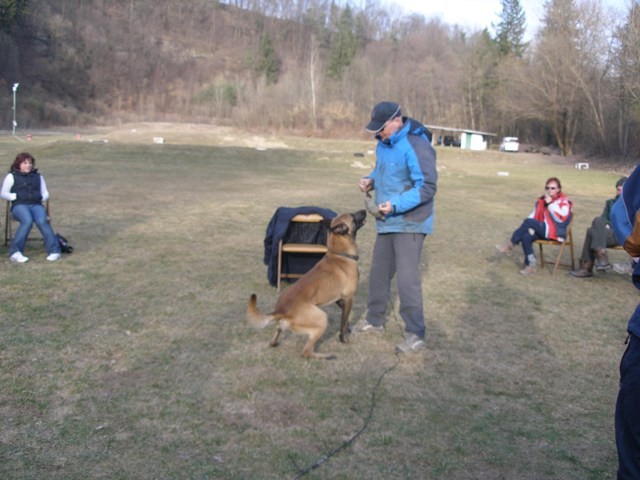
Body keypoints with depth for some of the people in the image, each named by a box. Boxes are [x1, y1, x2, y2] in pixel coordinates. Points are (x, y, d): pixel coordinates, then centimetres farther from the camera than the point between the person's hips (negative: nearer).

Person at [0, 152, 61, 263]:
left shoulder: (38, 176, 25)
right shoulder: (12, 176, 15)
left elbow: (45, 193, 26)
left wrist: (41, 197, 2)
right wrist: (16, 196, -7)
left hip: (36, 205, 2)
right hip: (19, 205, -2)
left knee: (42, 221, -33)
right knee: (27, 221, -37)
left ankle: (54, 250, -33)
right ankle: (15, 252, -33)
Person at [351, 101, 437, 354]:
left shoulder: (416, 146, -22)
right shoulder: (384, 143, 6)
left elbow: (428, 187, -24)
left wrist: (396, 205, -32)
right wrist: (371, 180, 1)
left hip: (410, 222, -9)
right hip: (387, 221, 9)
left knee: (407, 278, -10)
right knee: (379, 272, 18)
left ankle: (415, 335, -1)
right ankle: (375, 319, 35)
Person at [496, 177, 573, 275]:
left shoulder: (563, 201, -4)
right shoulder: (541, 200, 14)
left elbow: (561, 218, -19)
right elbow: (533, 216, 10)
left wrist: (550, 203, -21)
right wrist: (531, 228, -8)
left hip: (555, 232, -6)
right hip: (541, 230, 6)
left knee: (528, 221, -25)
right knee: (526, 237, -26)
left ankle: (511, 244, -16)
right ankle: (530, 265, -20)